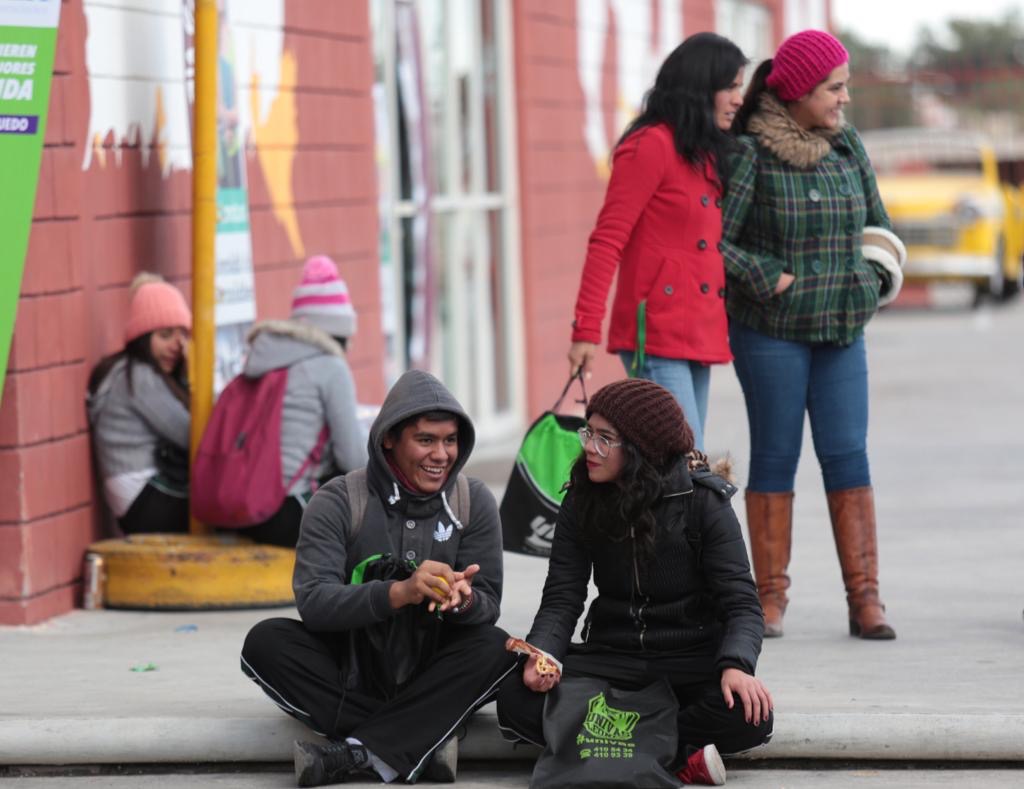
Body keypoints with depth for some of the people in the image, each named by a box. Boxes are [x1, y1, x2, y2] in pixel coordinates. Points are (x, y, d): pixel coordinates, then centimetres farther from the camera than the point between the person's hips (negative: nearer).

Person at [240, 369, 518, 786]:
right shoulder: (338, 501, -9)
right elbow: (312, 600, -21)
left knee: (497, 648, -28)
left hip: (430, 681, 1)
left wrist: (463, 601, -33)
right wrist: (398, 593, -38)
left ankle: (355, 752, -31)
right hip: (348, 677, -1)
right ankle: (420, 742, -30)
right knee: (265, 642, -26)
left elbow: (488, 604, -7)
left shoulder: (474, 501, -2)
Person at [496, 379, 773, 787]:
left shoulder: (703, 503, -9)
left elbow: (741, 604, -13)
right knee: (517, 697, -26)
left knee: (749, 714, -36)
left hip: (692, 660, -3)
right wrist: (540, 654, -24)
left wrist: (736, 666, -34)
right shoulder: (582, 504, 1)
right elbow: (561, 599, -2)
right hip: (611, 659, 3)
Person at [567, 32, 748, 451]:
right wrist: (586, 330, -16)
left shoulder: (703, 153, 18)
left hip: (697, 336, 9)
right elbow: (606, 241, -12)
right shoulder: (651, 145, -9)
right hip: (657, 334, -9)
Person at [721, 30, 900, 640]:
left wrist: (876, 280, 5)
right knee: (776, 455, 2)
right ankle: (771, 597, 11)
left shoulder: (848, 146, 7)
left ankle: (865, 600, 1)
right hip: (772, 332, -4)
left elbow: (880, 225, 20)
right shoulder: (750, 154, -9)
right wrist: (771, 279, -14)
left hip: (841, 334, 4)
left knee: (848, 454, 0)